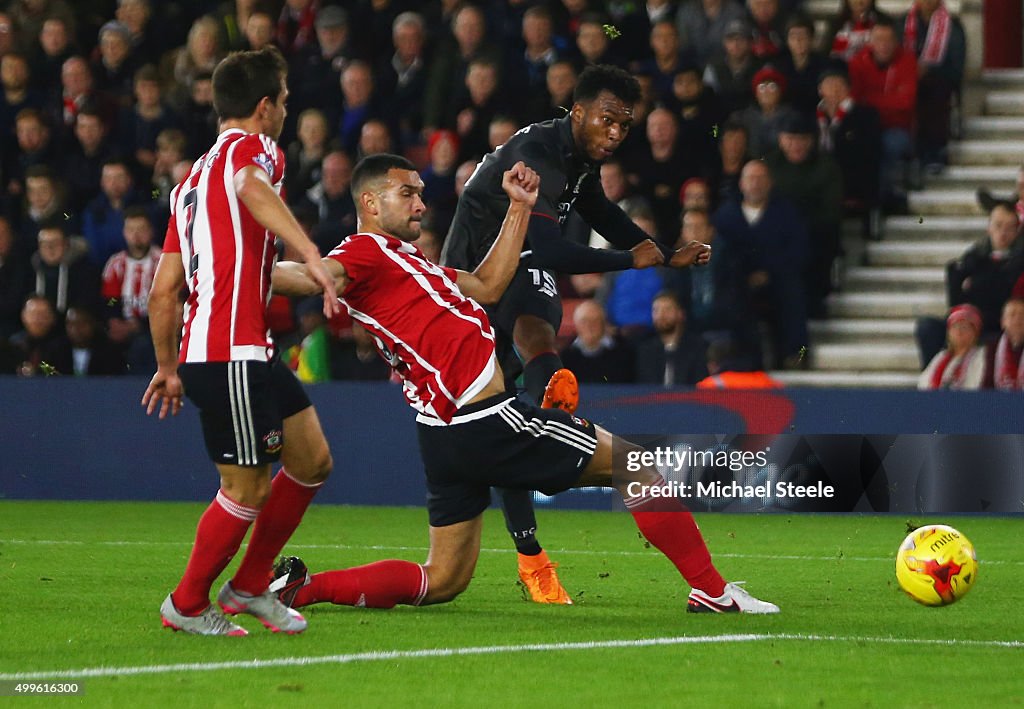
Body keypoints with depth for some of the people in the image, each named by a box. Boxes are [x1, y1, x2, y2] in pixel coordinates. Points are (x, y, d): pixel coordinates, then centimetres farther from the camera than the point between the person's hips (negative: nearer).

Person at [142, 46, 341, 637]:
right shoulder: (252, 148, -3)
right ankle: (187, 605, 10)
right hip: (230, 355, -9)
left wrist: (168, 368, 27)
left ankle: (249, 586, 21)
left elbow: (164, 289, 21)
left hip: (253, 353, 9)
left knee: (313, 461, 14)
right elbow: (253, 189, -30)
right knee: (249, 490, -3)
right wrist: (311, 255, -40)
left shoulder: (194, 178, 22)